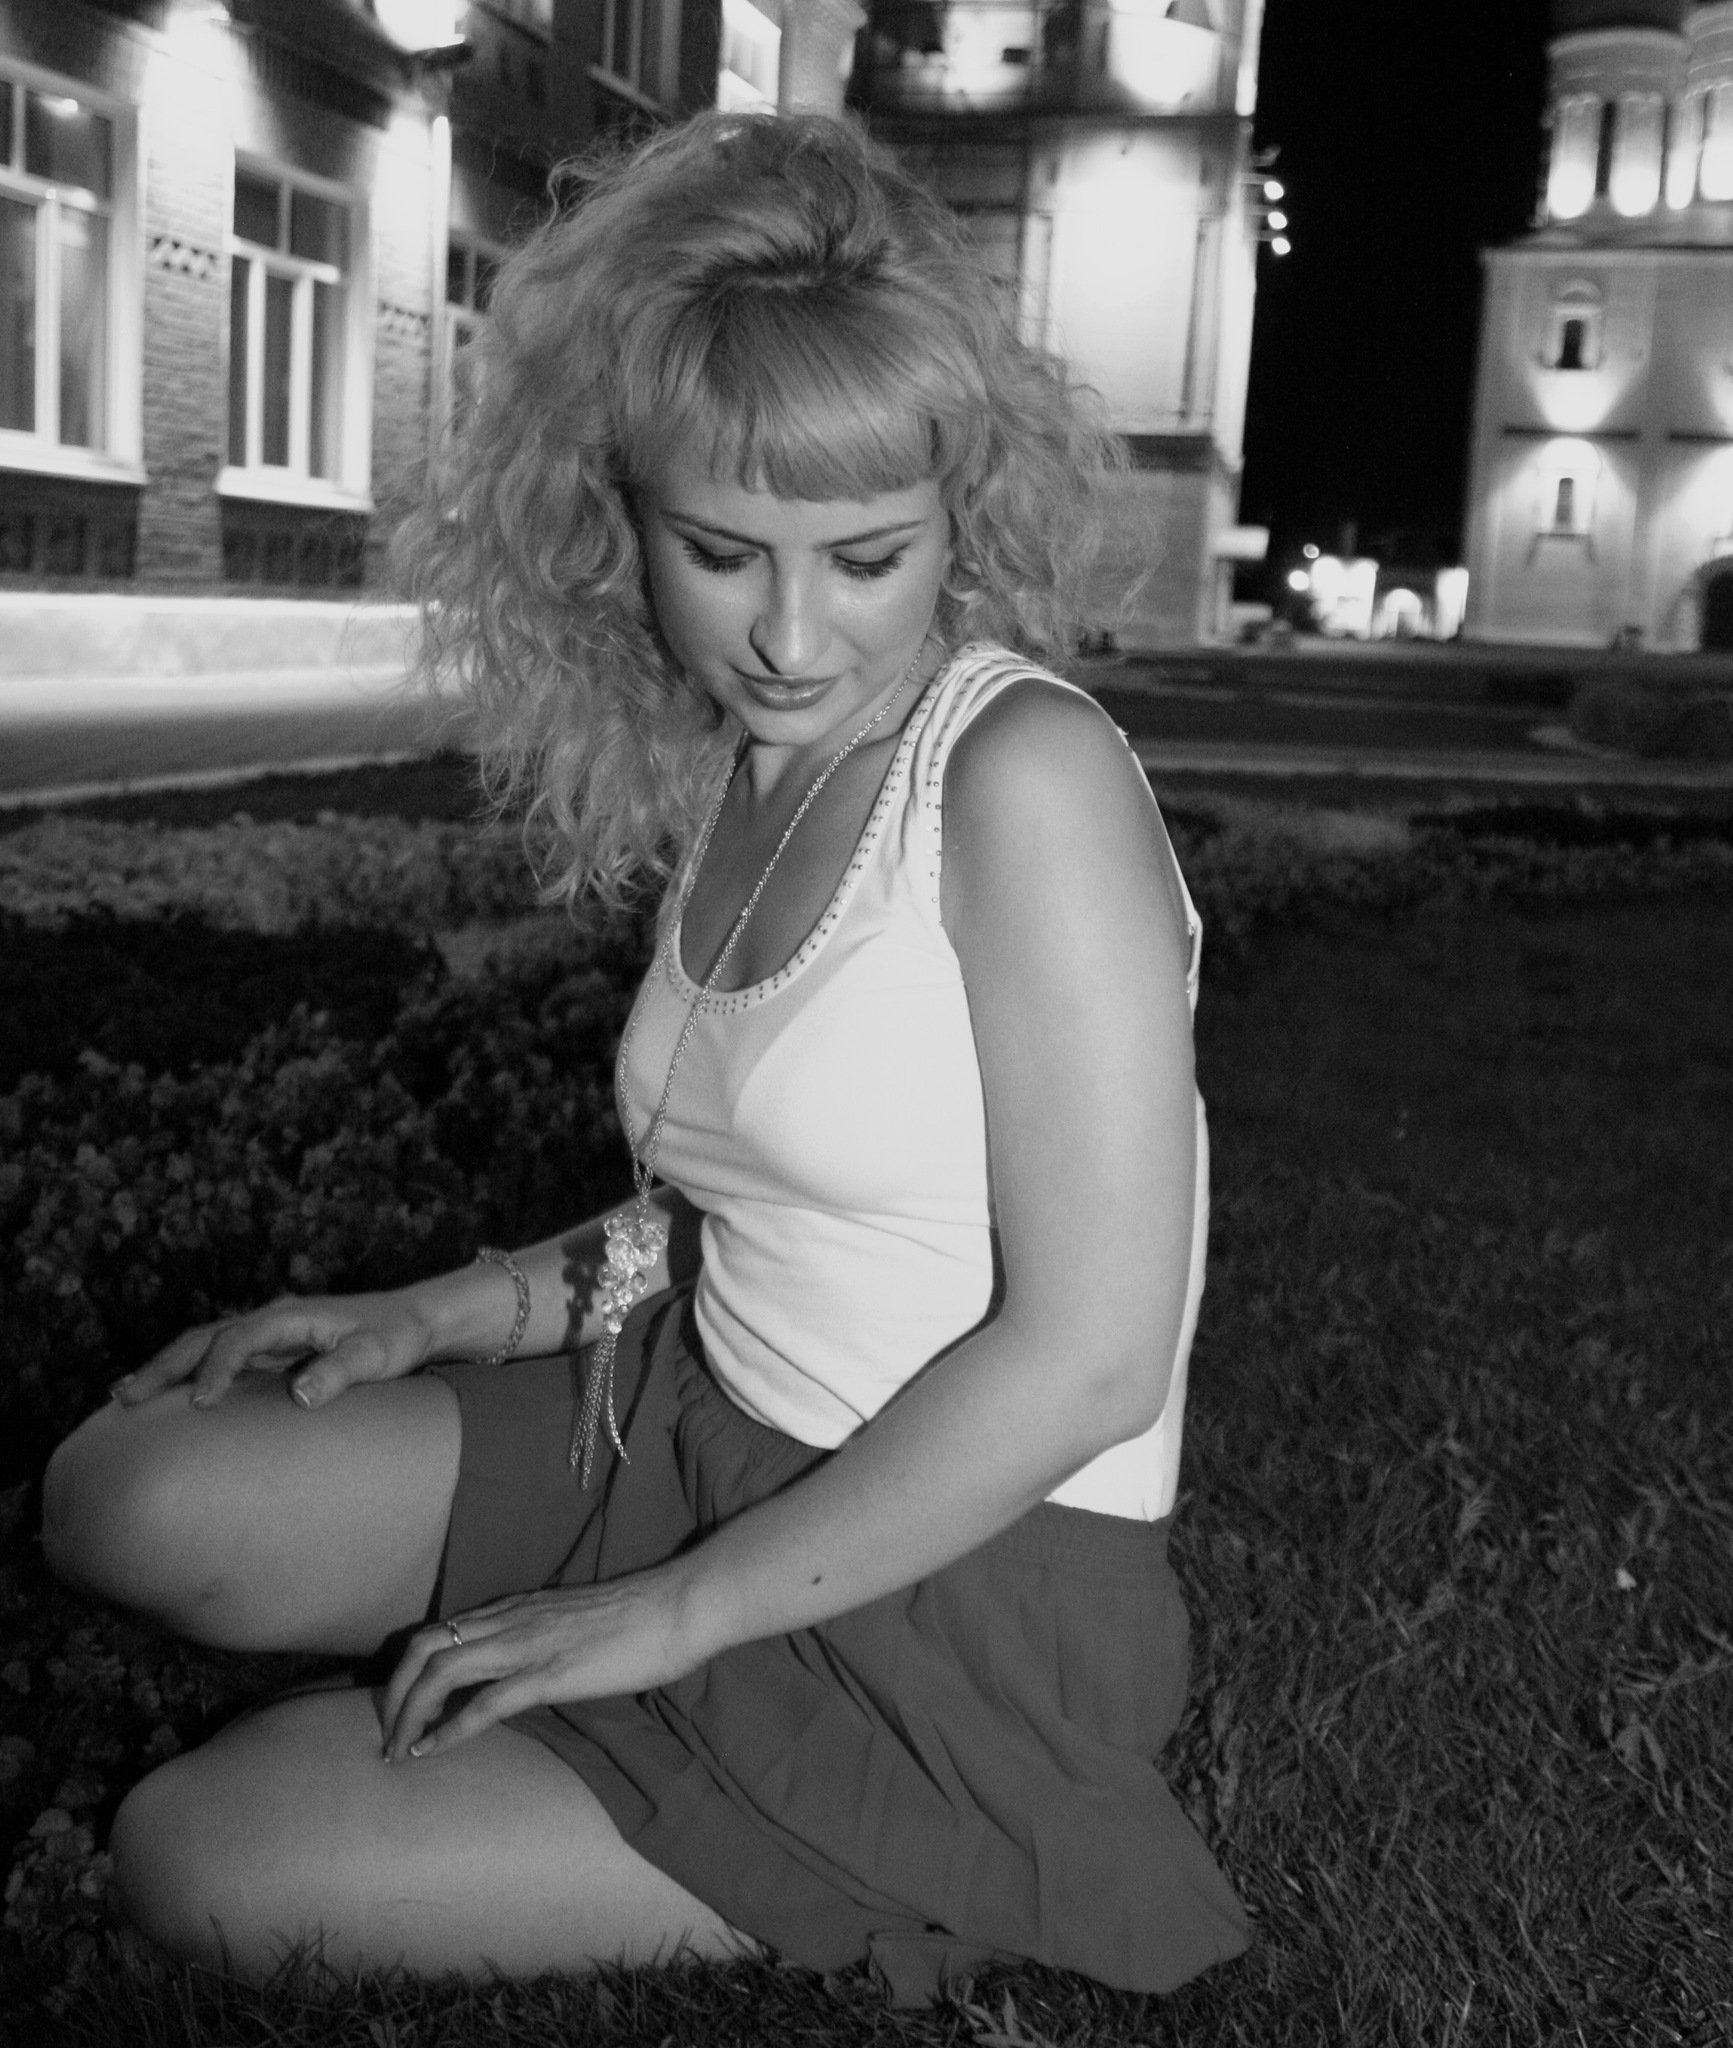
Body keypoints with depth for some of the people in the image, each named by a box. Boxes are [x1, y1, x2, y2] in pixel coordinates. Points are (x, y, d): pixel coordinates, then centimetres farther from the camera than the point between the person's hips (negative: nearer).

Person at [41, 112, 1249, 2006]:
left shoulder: (1026, 770, -20)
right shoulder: (734, 780, 6)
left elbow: (1090, 1352, -22)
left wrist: (667, 1612, -17)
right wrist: (432, 1317, 5)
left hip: (970, 1590, -8)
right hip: (701, 1435, 8)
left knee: (199, 1868, -10)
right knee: (126, 1492, 0)